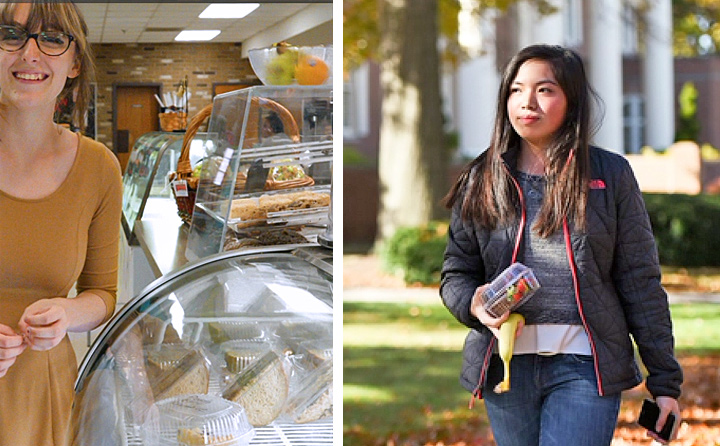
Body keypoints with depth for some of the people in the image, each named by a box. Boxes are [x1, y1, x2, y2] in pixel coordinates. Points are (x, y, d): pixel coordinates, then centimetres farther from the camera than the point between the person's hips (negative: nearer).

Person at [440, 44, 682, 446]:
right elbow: (456, 273, 11)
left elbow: (641, 283, 3)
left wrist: (665, 381, 0)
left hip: (586, 366, -2)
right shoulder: (481, 181, 8)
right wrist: (474, 303, -13)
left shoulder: (610, 174, 3)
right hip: (506, 365, 3)